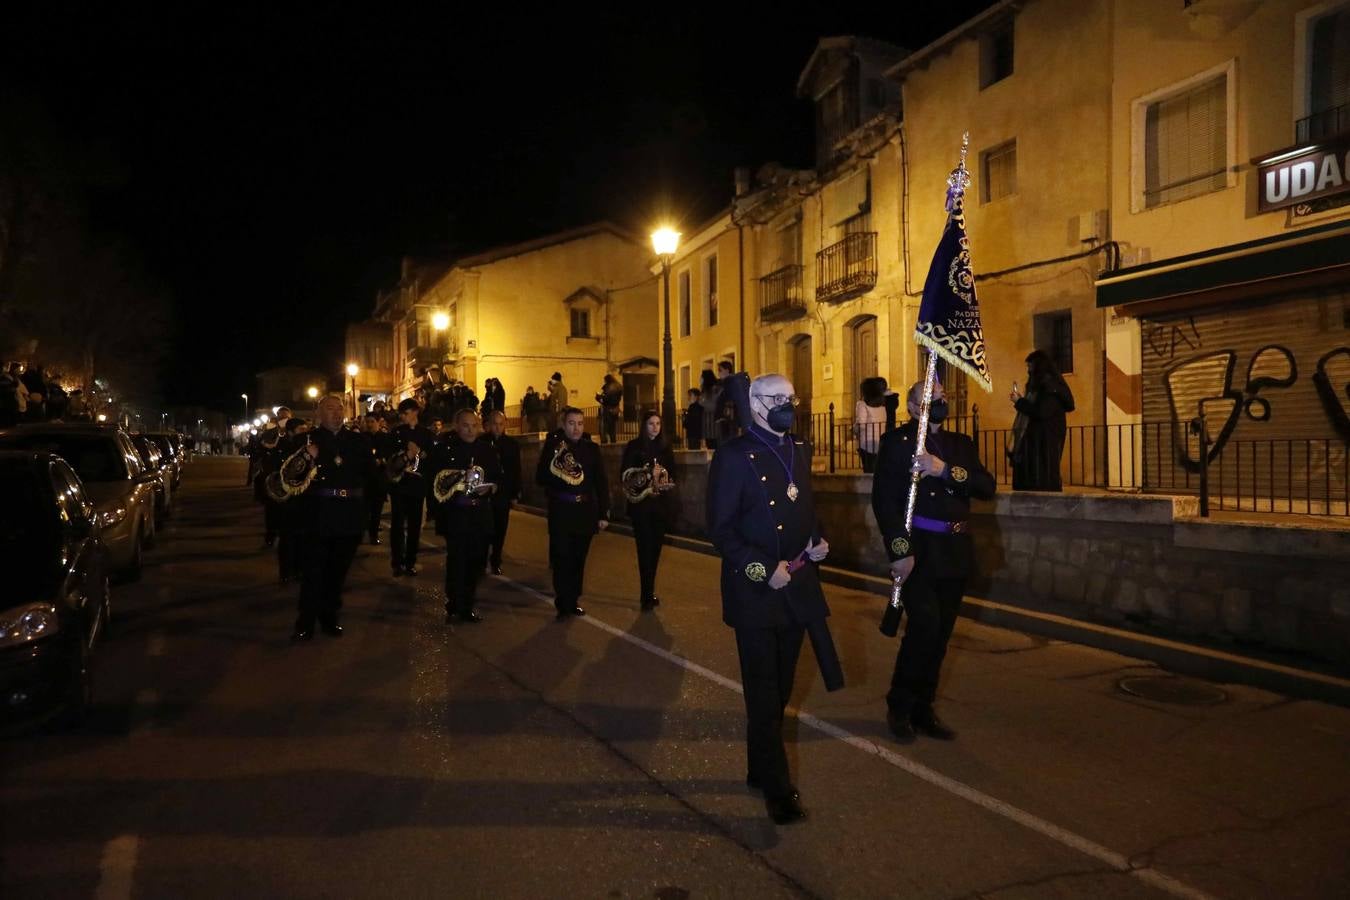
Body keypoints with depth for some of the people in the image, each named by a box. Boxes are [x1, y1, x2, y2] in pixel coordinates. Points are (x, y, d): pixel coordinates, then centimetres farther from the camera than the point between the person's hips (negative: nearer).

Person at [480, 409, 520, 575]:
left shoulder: (512, 443, 4)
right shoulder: (480, 442, -3)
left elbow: (516, 470, 5)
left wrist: (515, 494, 1)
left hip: (503, 494, 2)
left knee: (500, 530, 8)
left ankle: (495, 562, 20)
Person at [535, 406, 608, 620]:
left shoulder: (591, 448, 4)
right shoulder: (553, 445, -1)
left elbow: (601, 483, 5)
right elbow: (540, 478, -2)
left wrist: (604, 514, 2)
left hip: (585, 512, 2)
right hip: (560, 512, -2)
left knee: (578, 560, 9)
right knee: (562, 559, -4)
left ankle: (573, 602, 22)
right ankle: (563, 605, 5)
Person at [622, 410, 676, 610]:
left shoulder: (665, 447, 10)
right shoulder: (634, 446, -1)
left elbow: (672, 471, 15)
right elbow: (625, 474, -4)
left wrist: (667, 484, -5)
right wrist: (643, 486, -17)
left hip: (660, 504, 4)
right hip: (641, 503, -4)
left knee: (656, 547, 7)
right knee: (645, 547, -7)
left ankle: (649, 593, 18)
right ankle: (646, 596, -4)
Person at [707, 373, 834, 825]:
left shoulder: (799, 451, 9)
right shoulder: (734, 455, -12)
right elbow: (720, 528, -14)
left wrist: (816, 541, 0)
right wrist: (764, 570, -21)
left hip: (796, 585, 7)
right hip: (754, 590, -7)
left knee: (780, 688, 17)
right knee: (764, 692, 3)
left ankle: (760, 768, 34)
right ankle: (777, 787, 14)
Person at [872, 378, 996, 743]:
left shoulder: (960, 444, 15)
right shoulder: (896, 441, -2)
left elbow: (986, 486, 1)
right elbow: (884, 500, -11)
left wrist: (946, 470, -15)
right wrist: (901, 551, -18)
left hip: (955, 554, 6)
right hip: (919, 552, -5)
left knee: (939, 634, 10)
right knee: (924, 627, -12)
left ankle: (923, 709, 25)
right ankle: (900, 707, 8)